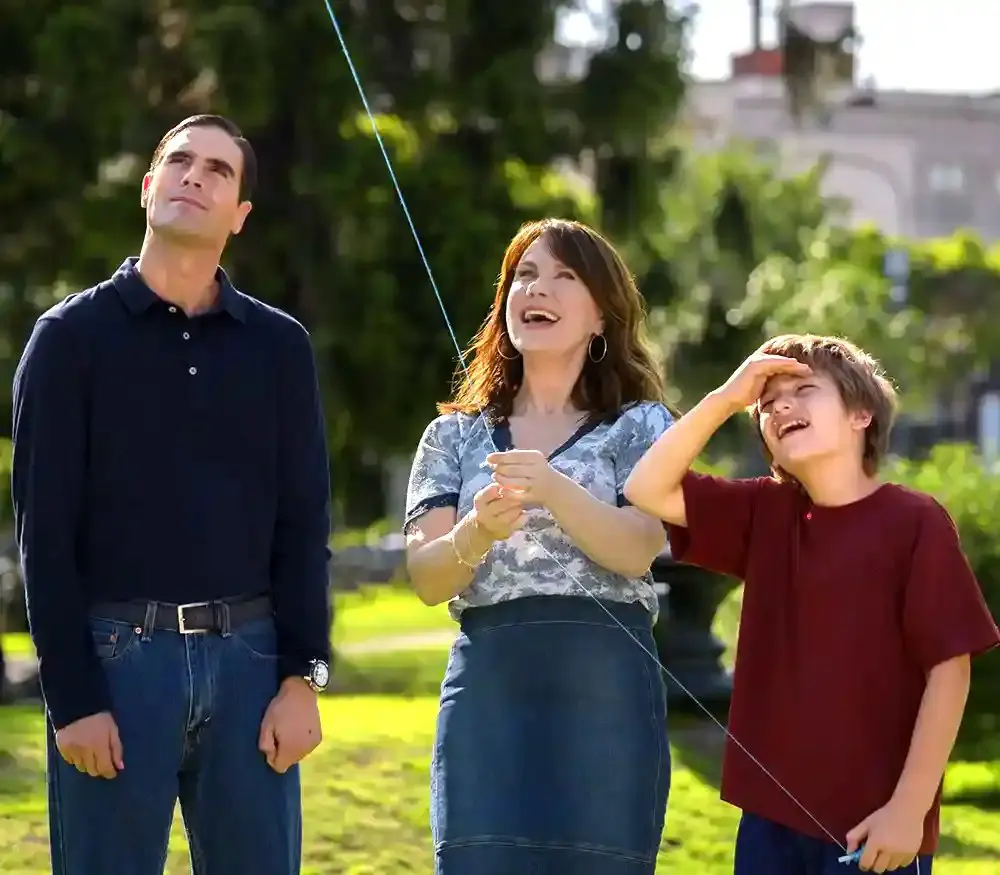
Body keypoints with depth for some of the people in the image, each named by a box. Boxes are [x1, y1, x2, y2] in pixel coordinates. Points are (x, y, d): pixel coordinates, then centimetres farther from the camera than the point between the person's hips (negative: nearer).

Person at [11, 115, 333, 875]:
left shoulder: (280, 346, 9)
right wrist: (71, 696, -9)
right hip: (117, 655, -2)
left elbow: (304, 523, 8)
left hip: (247, 657, 2)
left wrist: (304, 676, -2)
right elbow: (45, 532, -3)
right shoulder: (72, 336, 2)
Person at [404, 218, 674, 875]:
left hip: (604, 696, -2)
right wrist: (477, 533, -18)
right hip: (487, 692, 2)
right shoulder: (455, 436, 15)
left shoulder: (639, 425, 8)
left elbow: (639, 550, -9)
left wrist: (555, 490, -26)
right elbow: (427, 580, 3)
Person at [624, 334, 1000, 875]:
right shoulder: (764, 513, 9)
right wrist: (726, 399, -4)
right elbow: (648, 490, 4)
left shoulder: (916, 523, -8)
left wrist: (909, 807, -14)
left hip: (872, 829, -5)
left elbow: (950, 669, -10)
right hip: (771, 816, 6)